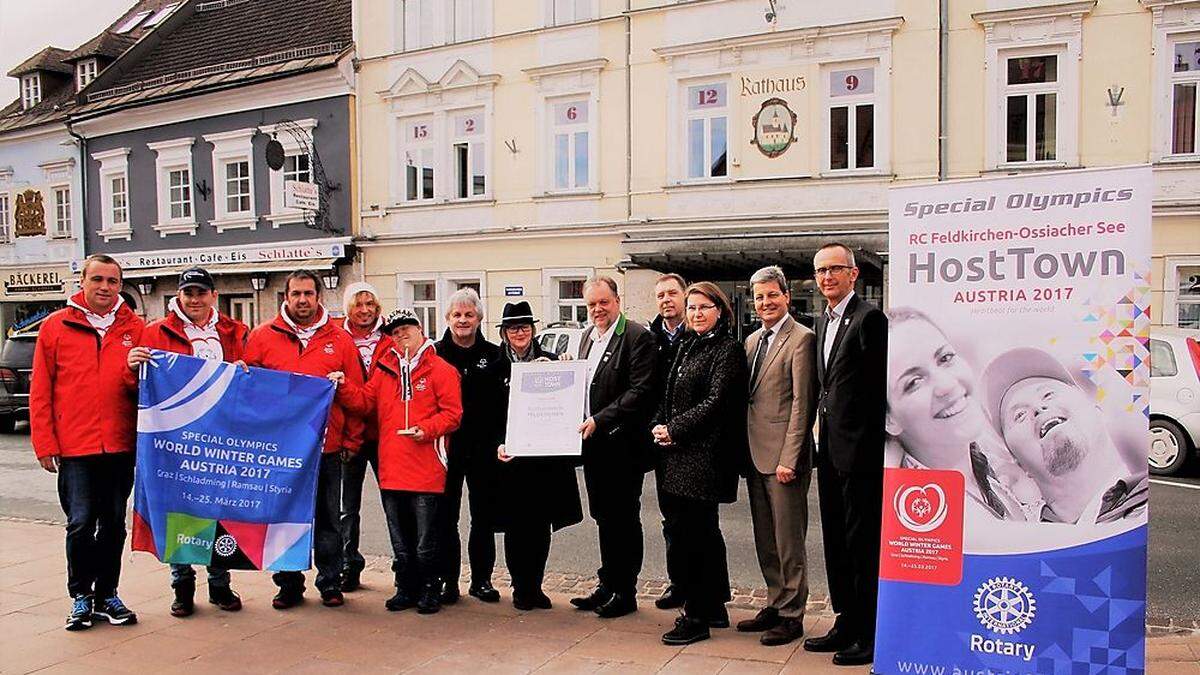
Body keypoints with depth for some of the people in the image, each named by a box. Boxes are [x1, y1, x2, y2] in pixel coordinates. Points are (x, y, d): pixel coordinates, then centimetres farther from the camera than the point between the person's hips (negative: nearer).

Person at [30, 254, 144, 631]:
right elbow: (40, 392, 3)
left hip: (121, 446, 2)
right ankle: (81, 597, 17)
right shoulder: (55, 326, 3)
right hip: (74, 448, -2)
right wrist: (45, 444, -2)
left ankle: (106, 596, 23)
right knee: (81, 525, 1)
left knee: (114, 525, 10)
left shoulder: (135, 329, 6)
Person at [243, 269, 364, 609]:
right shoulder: (262, 337, 3)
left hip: (328, 449, 0)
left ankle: (330, 582, 22)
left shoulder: (340, 340, 3)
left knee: (328, 520, 9)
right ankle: (289, 584, 23)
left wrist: (351, 441, 1)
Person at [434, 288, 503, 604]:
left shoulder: (493, 355, 4)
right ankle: (448, 580, 17)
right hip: (446, 445, -1)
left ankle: (481, 579, 21)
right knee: (445, 516, 6)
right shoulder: (435, 353, 2)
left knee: (484, 516, 9)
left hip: (483, 447, 1)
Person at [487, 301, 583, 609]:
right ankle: (521, 588, 17)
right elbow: (490, 416, 4)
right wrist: (498, 444, -12)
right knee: (515, 525, 4)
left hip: (545, 457, 1)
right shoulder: (495, 368, 5)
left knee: (541, 525, 7)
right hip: (510, 457, -1)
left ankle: (534, 587, 21)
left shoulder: (549, 362, 5)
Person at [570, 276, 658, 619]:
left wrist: (600, 420, -23)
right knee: (603, 517, 16)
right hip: (593, 442, 8)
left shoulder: (637, 337, -12)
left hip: (622, 445, -8)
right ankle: (607, 585, 28)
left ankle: (625, 592, 15)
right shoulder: (587, 336, 14)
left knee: (624, 519, 3)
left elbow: (640, 391, -19)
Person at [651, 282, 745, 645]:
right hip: (677, 453, 8)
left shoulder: (727, 349, -8)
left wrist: (674, 429, -12)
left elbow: (716, 402, -15)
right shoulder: (687, 346, 16)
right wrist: (658, 427, 1)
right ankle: (715, 606, 27)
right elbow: (670, 395, 18)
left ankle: (696, 616, 6)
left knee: (691, 531, -5)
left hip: (703, 455, -8)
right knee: (703, 531, 15)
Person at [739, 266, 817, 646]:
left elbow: (802, 403, -14)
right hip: (755, 454, 8)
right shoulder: (752, 340, 15)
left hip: (783, 456, -8)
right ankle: (775, 605, 27)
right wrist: (744, 450, 12)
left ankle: (792, 616, 13)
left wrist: (789, 458, -18)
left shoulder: (801, 339, -10)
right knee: (765, 540, 15)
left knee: (788, 540, 1)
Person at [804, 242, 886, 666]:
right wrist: (822, 436, 14)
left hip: (860, 452, -9)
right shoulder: (822, 322, 16)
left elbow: (879, 388, -16)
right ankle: (846, 622, 29)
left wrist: (867, 442, -16)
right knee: (836, 541, 16)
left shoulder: (869, 318, -12)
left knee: (863, 544, 0)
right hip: (830, 449, 9)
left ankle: (870, 635, 12)